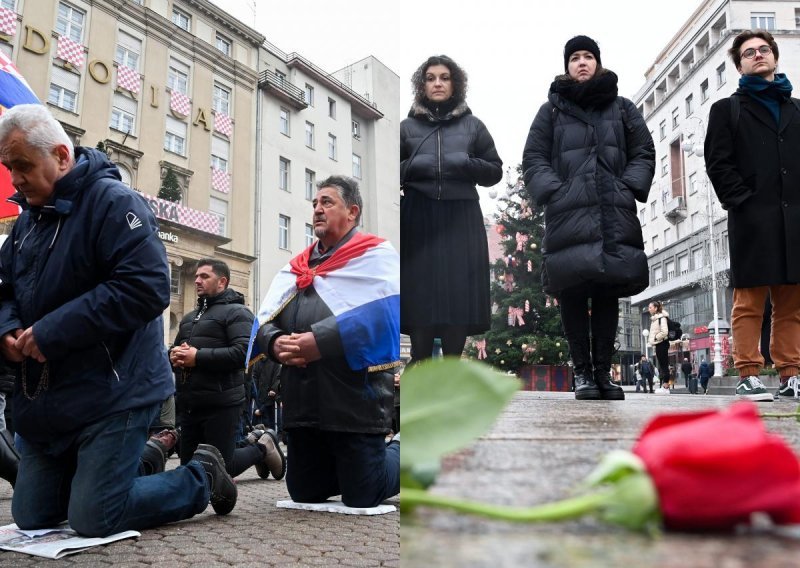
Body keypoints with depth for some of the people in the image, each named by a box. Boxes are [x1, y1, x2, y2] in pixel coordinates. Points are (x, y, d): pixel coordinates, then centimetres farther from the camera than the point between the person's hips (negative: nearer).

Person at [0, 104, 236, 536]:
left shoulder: (113, 202, -14)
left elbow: (146, 288, -26)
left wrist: (52, 332, -24)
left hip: (111, 394, -9)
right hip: (42, 400, 9)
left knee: (94, 520, -7)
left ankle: (201, 477, 16)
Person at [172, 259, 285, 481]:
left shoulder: (236, 312, -5)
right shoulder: (189, 318, 20)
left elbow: (243, 352, -20)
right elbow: (174, 349, 22)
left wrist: (198, 357, -21)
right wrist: (174, 356, -3)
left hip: (220, 404, -8)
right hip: (188, 405, 8)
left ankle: (263, 447, 22)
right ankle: (246, 445, 33)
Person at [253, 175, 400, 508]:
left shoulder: (376, 255, -1)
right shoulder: (295, 267, 17)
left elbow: (384, 315, -18)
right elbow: (264, 322, 11)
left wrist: (320, 341, -22)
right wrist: (276, 343, -12)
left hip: (355, 398, -6)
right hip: (302, 402, 7)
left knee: (361, 499, 2)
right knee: (304, 493, 16)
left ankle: (402, 451, 29)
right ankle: (359, 463, 39)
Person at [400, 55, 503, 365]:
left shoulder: (473, 125, 11)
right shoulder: (407, 126, 9)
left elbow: (495, 170, 10)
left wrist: (466, 164, -8)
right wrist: (413, 166, -11)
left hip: (461, 220, 1)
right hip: (419, 220, 0)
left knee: (459, 291, -3)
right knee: (420, 292, -5)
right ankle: (419, 365, 5)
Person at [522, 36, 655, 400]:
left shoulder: (622, 109, 21)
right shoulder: (552, 110, 16)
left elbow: (644, 154, 16)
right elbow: (533, 159, 9)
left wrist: (628, 187, -2)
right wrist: (555, 192, -7)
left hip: (615, 217, 2)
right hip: (569, 216, -1)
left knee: (608, 292, -2)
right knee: (572, 293, -8)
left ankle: (603, 371, 4)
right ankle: (582, 371, 0)